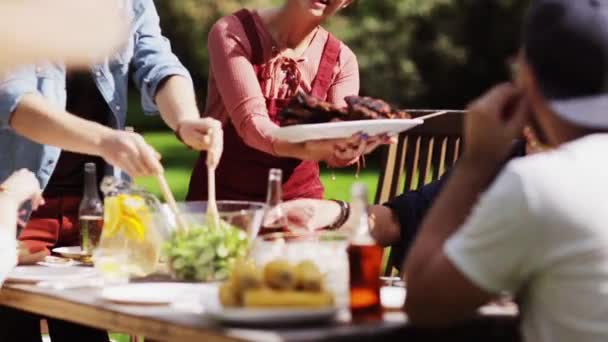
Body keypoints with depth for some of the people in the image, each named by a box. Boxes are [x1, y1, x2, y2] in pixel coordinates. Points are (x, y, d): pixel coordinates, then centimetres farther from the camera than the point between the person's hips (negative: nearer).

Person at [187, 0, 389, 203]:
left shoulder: (341, 60, 1)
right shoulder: (233, 32, -9)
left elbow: (336, 153, -10)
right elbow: (250, 123, -21)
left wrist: (348, 149, -34)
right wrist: (308, 150, -40)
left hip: (298, 200, 4)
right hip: (223, 197, -4)